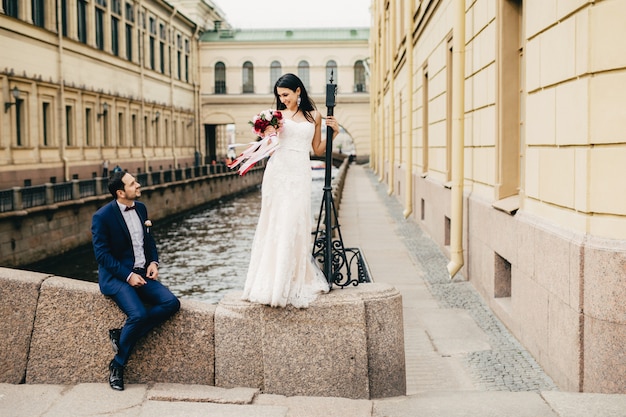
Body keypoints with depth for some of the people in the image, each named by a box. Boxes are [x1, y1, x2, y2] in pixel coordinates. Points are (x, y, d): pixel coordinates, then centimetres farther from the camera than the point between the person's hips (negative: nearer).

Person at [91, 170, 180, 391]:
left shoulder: (140, 208, 9)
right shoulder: (102, 216, -11)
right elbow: (102, 254, -12)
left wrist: (153, 262, 1)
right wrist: (128, 275, -19)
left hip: (141, 274, 7)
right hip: (115, 277, -7)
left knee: (171, 303, -14)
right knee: (138, 315, -28)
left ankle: (122, 335, -6)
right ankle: (117, 365, -5)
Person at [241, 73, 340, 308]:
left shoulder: (314, 116, 12)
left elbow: (318, 150, 16)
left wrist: (333, 133, 4)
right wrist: (269, 135, -12)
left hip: (300, 174, 1)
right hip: (278, 172, -1)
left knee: (295, 225, -5)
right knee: (275, 224, -2)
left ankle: (293, 284, 4)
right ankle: (272, 283, 4)